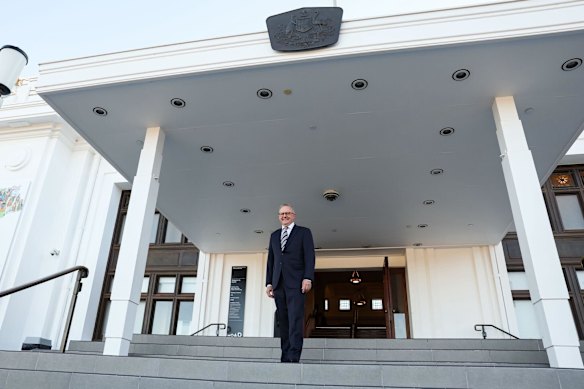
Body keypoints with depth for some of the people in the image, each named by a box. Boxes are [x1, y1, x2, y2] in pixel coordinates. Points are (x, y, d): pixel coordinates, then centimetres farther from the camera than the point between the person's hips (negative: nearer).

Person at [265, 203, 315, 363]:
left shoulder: (304, 232, 8)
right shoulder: (274, 235, 21)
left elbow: (309, 256, -1)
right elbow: (270, 260, 19)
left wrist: (308, 278, -12)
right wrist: (269, 282, 11)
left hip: (296, 282, -4)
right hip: (279, 283, 4)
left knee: (295, 319, -11)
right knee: (283, 321, 2)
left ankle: (294, 357, -11)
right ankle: (285, 357, 5)